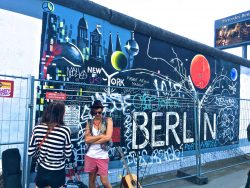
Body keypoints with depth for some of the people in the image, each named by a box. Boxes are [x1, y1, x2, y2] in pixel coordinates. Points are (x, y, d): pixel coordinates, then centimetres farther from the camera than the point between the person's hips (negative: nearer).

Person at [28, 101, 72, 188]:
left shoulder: (37, 128, -11)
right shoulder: (65, 130, -20)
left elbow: (30, 152, -4)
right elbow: (68, 154, -12)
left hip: (41, 170, 3)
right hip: (57, 173, -2)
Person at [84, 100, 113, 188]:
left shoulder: (108, 120, -3)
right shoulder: (89, 122, 3)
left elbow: (108, 137, -16)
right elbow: (87, 139, -7)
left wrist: (92, 140, -9)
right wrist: (101, 136, -14)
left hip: (102, 156, -3)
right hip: (90, 156, 3)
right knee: (91, 180, 16)